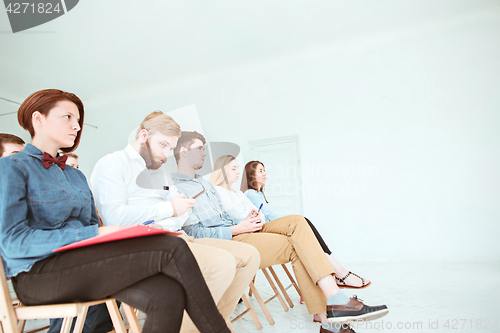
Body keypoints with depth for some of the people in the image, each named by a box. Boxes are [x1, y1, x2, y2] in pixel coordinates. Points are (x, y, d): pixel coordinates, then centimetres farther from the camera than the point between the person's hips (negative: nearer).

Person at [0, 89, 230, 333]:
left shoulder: (76, 176, 22)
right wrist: (95, 234, -19)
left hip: (83, 263, 6)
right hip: (38, 273, -6)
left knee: (168, 294, -26)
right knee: (171, 248, -24)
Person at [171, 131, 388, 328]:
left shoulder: (205, 183, 25)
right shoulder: (176, 188, -5)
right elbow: (192, 233, -15)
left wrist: (244, 222, 5)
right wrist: (236, 229, -16)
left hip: (235, 231, 9)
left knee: (296, 222, -10)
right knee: (296, 245, -17)